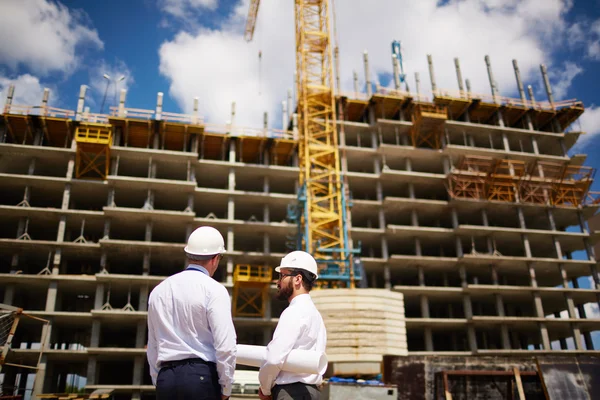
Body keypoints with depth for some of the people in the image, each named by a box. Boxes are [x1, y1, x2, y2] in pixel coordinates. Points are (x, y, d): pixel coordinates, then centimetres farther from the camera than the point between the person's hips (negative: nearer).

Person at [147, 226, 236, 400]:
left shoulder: (158, 290, 10)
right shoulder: (214, 290, -8)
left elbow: (152, 348, 15)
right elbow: (225, 345, -13)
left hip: (165, 378, 6)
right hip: (201, 377, -6)